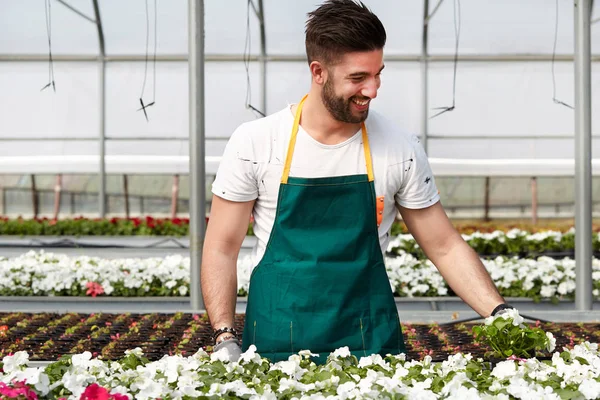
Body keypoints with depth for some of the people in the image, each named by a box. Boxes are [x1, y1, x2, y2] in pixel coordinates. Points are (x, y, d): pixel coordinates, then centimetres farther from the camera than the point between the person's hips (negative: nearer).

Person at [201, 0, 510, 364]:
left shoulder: (402, 150, -4)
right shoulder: (255, 143, -7)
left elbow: (445, 248, 3)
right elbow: (222, 248, -1)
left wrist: (500, 314, -8)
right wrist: (225, 338, -9)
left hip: (371, 345, 1)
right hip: (276, 345, -1)